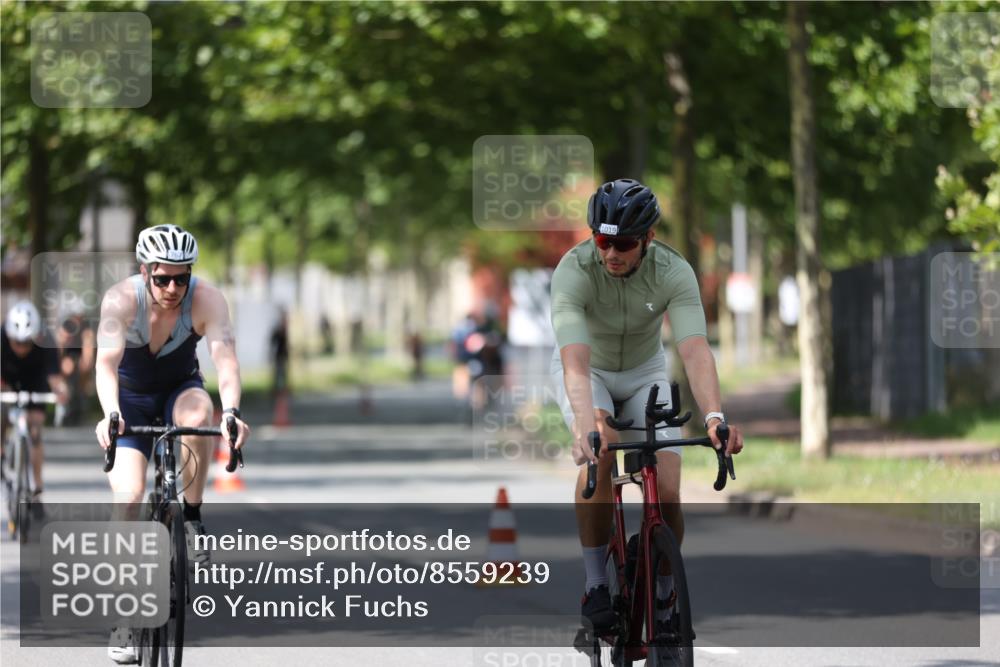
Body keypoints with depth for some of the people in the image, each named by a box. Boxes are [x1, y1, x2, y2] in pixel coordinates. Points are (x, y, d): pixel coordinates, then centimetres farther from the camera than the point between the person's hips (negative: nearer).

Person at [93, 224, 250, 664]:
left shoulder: (206, 300, -26)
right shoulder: (121, 300, -28)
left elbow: (225, 358, -39)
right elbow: (106, 362, -42)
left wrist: (231, 411, -58)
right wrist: (110, 415, -60)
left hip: (178, 389, 1)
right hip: (130, 399, -1)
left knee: (197, 412, -36)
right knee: (128, 498, -17)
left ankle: (193, 520, -16)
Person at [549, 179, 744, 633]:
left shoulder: (673, 272, -28)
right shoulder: (574, 270, -33)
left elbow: (695, 352, -41)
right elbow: (575, 361, -45)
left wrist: (714, 416, -58)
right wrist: (586, 426, -62)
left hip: (644, 373, 2)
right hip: (588, 371, -2)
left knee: (667, 493, -14)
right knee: (600, 452, -35)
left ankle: (663, 599, 11)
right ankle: (595, 582, -22)